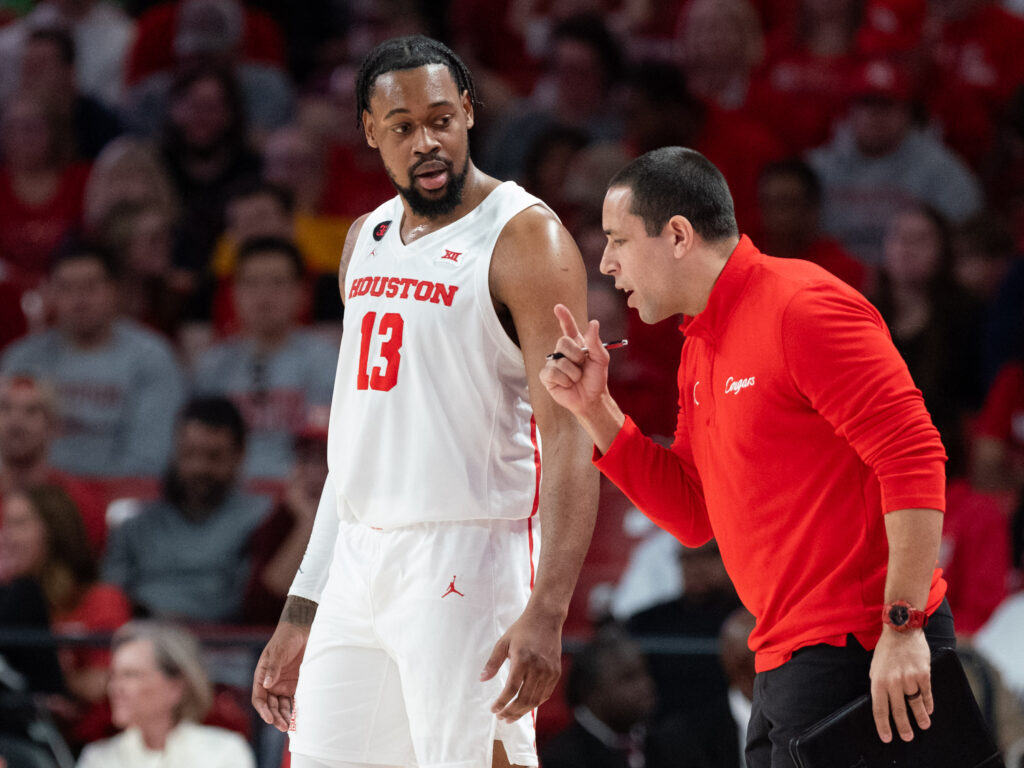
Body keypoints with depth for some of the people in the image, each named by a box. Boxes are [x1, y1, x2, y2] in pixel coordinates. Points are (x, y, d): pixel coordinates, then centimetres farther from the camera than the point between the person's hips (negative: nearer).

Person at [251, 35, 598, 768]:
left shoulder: (524, 238, -9)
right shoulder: (368, 240, 15)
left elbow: (570, 435, -17)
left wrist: (547, 609, -28)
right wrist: (302, 611, 18)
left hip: (464, 565, -7)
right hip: (358, 565, 7)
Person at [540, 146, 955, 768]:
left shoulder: (804, 307, -12)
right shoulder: (701, 348, 18)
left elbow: (914, 455, -18)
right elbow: (694, 516, 20)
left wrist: (903, 627, -23)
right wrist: (595, 410, 10)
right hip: (787, 664, 10)